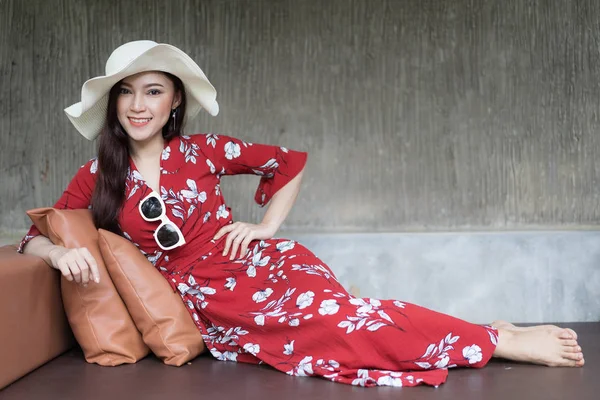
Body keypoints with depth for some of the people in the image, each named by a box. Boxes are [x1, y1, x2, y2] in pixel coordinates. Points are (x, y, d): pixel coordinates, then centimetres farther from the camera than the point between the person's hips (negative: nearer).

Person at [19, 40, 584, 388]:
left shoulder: (200, 152, 4)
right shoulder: (95, 178, 6)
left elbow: (288, 162, 14)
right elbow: (34, 237, 10)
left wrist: (266, 227, 3)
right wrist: (64, 253, -13)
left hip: (261, 266, 0)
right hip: (206, 304, 0)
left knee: (333, 313, -32)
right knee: (309, 328, -28)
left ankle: (503, 340, -31)